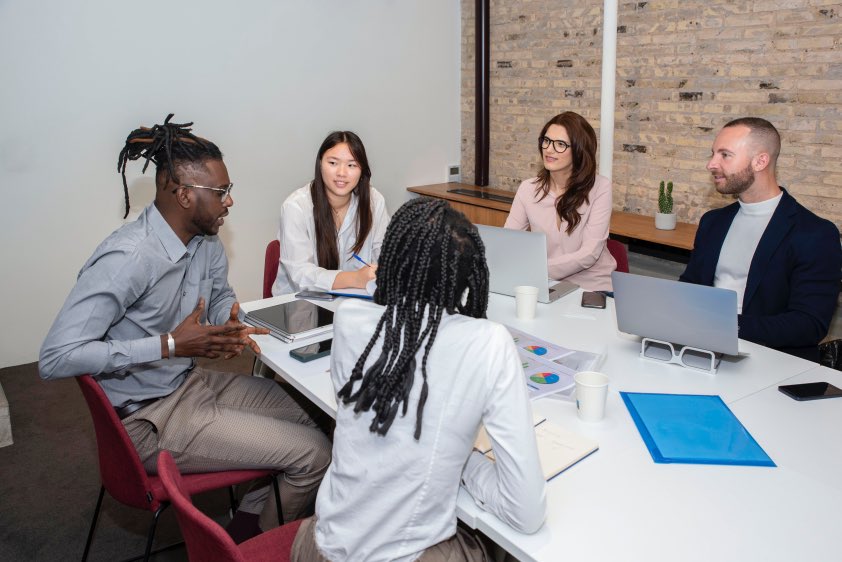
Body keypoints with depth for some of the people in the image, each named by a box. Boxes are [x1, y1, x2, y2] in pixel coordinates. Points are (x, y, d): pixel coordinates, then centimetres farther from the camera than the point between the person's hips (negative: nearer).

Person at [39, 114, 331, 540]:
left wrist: (230, 323, -7)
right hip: (148, 418, -9)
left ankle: (251, 519, 25)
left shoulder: (206, 241, -2)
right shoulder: (128, 258, -27)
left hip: (192, 382, 9)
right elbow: (56, 358, -28)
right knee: (314, 454, -12)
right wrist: (170, 345, -31)